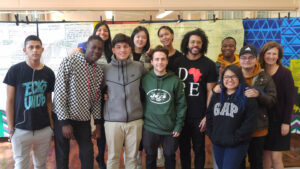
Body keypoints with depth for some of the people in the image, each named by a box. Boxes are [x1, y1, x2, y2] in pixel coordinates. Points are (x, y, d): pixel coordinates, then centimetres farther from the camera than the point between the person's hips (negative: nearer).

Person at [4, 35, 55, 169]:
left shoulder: (48, 73, 4)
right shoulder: (15, 70, -5)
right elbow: (10, 101, -2)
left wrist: (51, 124, 4)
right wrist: (11, 128, -5)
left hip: (44, 129, 3)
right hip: (21, 130, -2)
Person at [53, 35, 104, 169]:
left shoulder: (99, 70, 4)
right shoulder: (69, 62, -14)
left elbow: (96, 98, 9)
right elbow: (59, 93, -16)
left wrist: (97, 123, 7)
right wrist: (64, 122, -17)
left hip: (84, 118, 5)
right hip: (63, 117, -5)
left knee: (88, 154, 11)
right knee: (62, 157, 8)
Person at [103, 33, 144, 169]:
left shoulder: (139, 67, 1)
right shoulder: (105, 69, -1)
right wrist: (105, 95, -2)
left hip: (135, 120, 1)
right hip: (113, 120, -1)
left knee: (132, 156, 14)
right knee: (113, 157, 12)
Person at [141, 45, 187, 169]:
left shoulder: (175, 81, -7)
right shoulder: (145, 79, -4)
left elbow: (181, 105, -4)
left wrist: (178, 126, -6)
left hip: (170, 129, 0)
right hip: (149, 128, 1)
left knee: (170, 157, 17)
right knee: (150, 157, 18)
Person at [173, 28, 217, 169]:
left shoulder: (209, 64, -3)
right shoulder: (177, 62, 3)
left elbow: (210, 91, -3)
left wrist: (207, 116, -8)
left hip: (199, 116, -2)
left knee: (199, 148, 11)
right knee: (183, 148, 15)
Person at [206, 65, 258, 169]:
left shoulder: (247, 97, -7)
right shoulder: (216, 96, 10)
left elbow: (249, 123, -12)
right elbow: (209, 117, 15)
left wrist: (235, 138, -14)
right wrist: (211, 135, 5)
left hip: (236, 146, -5)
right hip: (217, 144, 5)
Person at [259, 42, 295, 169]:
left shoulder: (285, 73, -7)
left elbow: (290, 99, -8)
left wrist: (286, 122, -12)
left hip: (278, 120, -3)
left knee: (276, 157, -2)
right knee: (265, 154, 10)